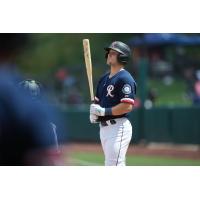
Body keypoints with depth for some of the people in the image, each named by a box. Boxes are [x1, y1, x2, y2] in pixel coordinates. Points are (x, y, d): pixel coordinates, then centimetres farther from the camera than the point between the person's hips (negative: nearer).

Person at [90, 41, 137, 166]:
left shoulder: (125, 78, -12)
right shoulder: (104, 78, 17)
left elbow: (128, 106, -20)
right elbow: (98, 100, 25)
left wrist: (103, 111, -20)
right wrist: (93, 113, 2)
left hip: (118, 127, -10)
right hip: (104, 127, 10)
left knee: (113, 165, -15)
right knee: (118, 165, 14)